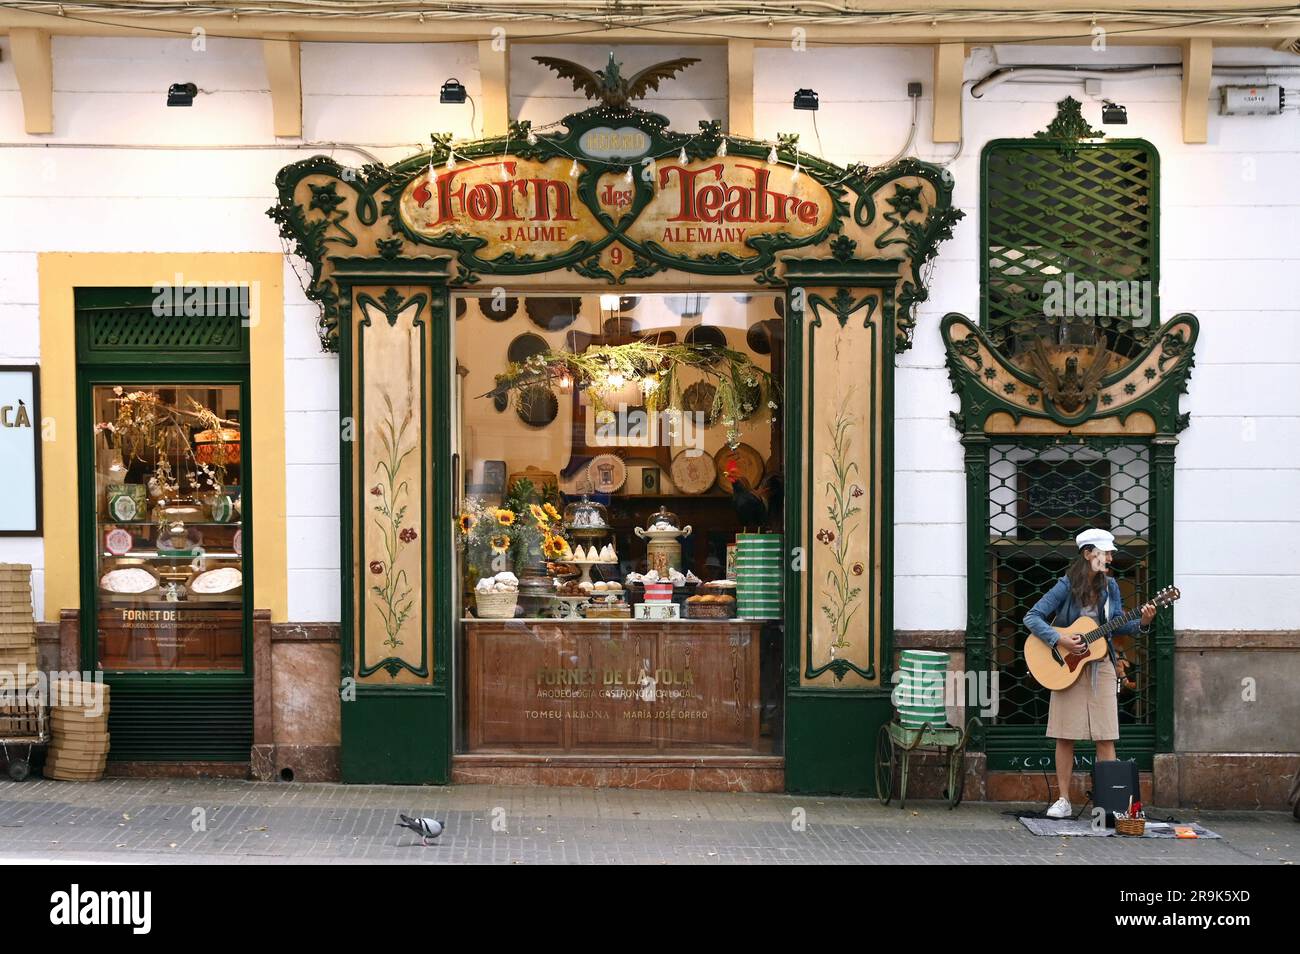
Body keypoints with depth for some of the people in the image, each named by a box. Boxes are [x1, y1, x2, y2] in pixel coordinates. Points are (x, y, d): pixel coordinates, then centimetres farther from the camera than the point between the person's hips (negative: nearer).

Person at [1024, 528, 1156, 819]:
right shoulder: (1066, 587, -9)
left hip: (1100, 666, 3)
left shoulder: (1109, 586, 3)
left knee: (1105, 736, 0)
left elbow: (1117, 626, 10)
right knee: (1065, 736, 1)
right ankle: (1063, 801, 9)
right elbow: (1032, 618, -12)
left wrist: (1142, 623, -8)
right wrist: (1060, 640, -21)